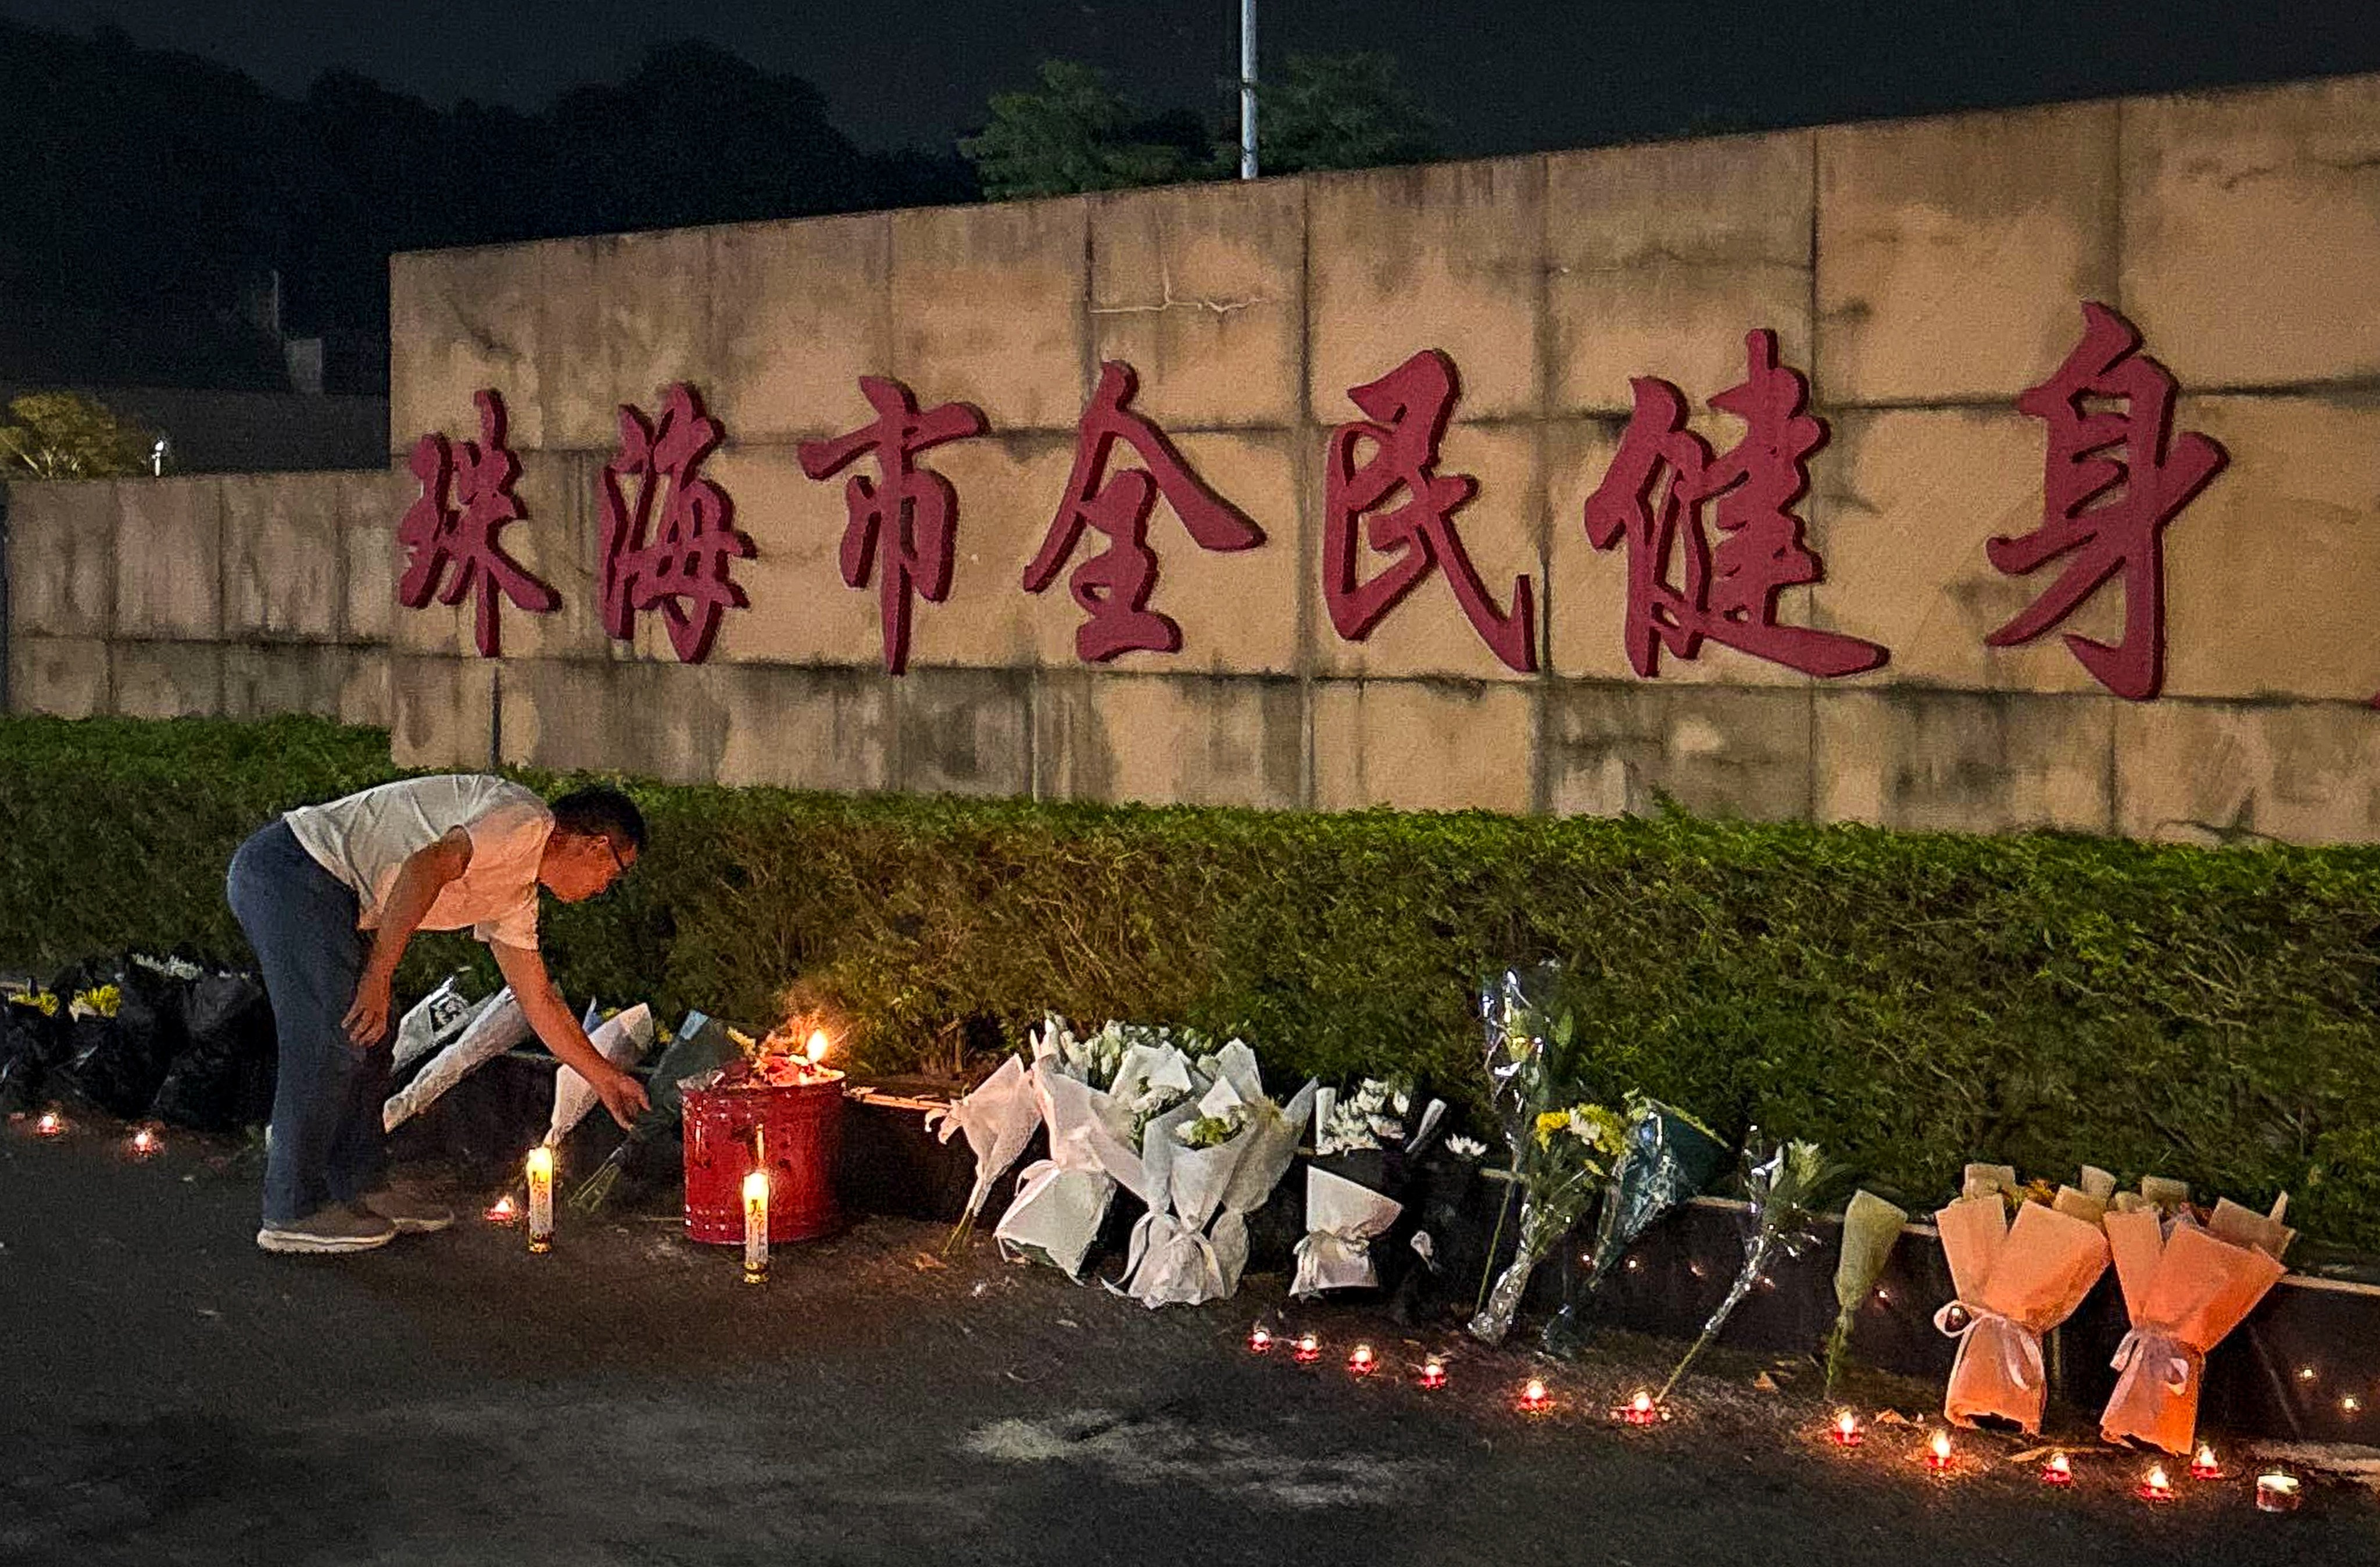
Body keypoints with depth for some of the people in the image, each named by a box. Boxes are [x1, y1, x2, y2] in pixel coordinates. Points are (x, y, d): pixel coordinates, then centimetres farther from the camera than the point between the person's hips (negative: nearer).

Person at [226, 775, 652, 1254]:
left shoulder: (516, 895, 19)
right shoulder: (524, 820, -11)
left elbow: (539, 1000, 27)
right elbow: (426, 866, -27)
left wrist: (606, 1079, 31)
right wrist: (379, 977, -28)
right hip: (290, 871, -11)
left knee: (369, 1035, 15)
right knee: (335, 1037, -9)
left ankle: (361, 1187, 23)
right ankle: (293, 1213, -1)